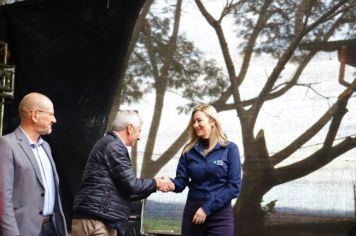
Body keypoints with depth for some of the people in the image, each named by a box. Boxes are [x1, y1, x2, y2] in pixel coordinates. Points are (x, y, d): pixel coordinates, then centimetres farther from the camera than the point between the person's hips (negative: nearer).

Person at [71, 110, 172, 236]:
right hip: (96, 220, -10)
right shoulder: (114, 146, -10)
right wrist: (156, 183, 3)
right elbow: (129, 185, -12)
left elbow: (123, 189, 24)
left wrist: (153, 186, 22)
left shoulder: (110, 144, 22)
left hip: (100, 219, 10)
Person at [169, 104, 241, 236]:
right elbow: (181, 181, 2)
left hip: (220, 215, -3)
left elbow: (234, 187, -9)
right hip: (192, 211, 3)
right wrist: (172, 185, -22)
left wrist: (207, 208, -15)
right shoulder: (189, 150, 5)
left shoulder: (229, 148, -4)